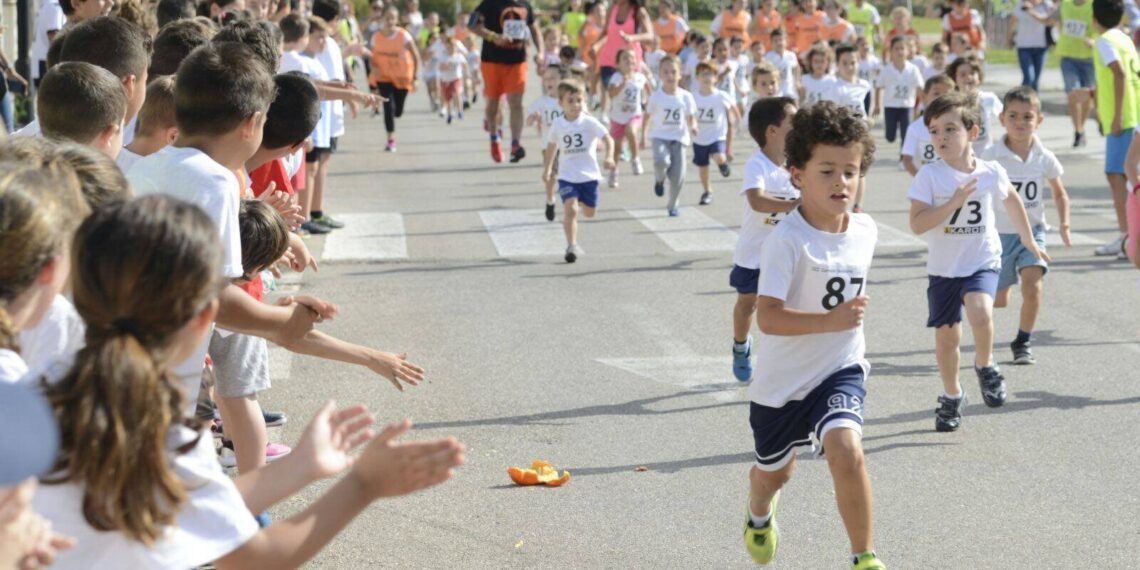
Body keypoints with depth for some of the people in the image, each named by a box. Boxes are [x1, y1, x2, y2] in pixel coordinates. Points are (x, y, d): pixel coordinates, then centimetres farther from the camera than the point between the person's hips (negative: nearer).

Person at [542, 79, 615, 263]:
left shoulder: (590, 123, -10)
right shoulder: (558, 125, -2)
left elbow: (607, 139, -16)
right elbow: (551, 146, 14)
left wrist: (608, 157, -33)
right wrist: (547, 169, 18)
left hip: (589, 175, 0)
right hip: (567, 176, 0)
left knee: (590, 212, 12)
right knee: (570, 209, -18)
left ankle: (582, 203, 49)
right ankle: (572, 245, -13)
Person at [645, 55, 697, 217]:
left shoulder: (686, 96, -1)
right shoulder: (656, 97, -5)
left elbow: (691, 117, 7)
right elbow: (648, 117, 4)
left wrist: (693, 126, -15)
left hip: (679, 138, 2)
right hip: (660, 136, -2)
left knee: (678, 177, 0)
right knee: (661, 161, -32)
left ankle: (673, 205, 23)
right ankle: (659, 180, 4)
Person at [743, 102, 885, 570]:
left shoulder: (865, 231, -5)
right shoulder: (786, 241, -25)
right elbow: (768, 317, -33)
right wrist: (832, 321, -42)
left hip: (841, 368, 2)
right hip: (783, 378, -2)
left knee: (845, 449, -26)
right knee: (775, 470, 21)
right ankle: (759, 515, 59)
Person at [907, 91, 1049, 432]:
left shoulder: (991, 173, -6)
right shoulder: (929, 177, -12)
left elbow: (1012, 201, 15)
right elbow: (917, 224, -20)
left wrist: (1028, 241, 25)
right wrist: (953, 203, -28)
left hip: (983, 261, -1)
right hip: (943, 267, 1)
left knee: (980, 313, -28)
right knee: (946, 337, 9)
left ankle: (985, 366, 1)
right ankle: (951, 397, 32)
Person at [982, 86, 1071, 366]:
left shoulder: (1044, 159, -5)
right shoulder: (991, 158, -13)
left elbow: (1059, 192, 11)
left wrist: (1064, 226, 4)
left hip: (1032, 232, 1)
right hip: (999, 234, -1)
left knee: (1033, 287, -21)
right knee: (998, 300, 8)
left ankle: (1023, 341, 1)